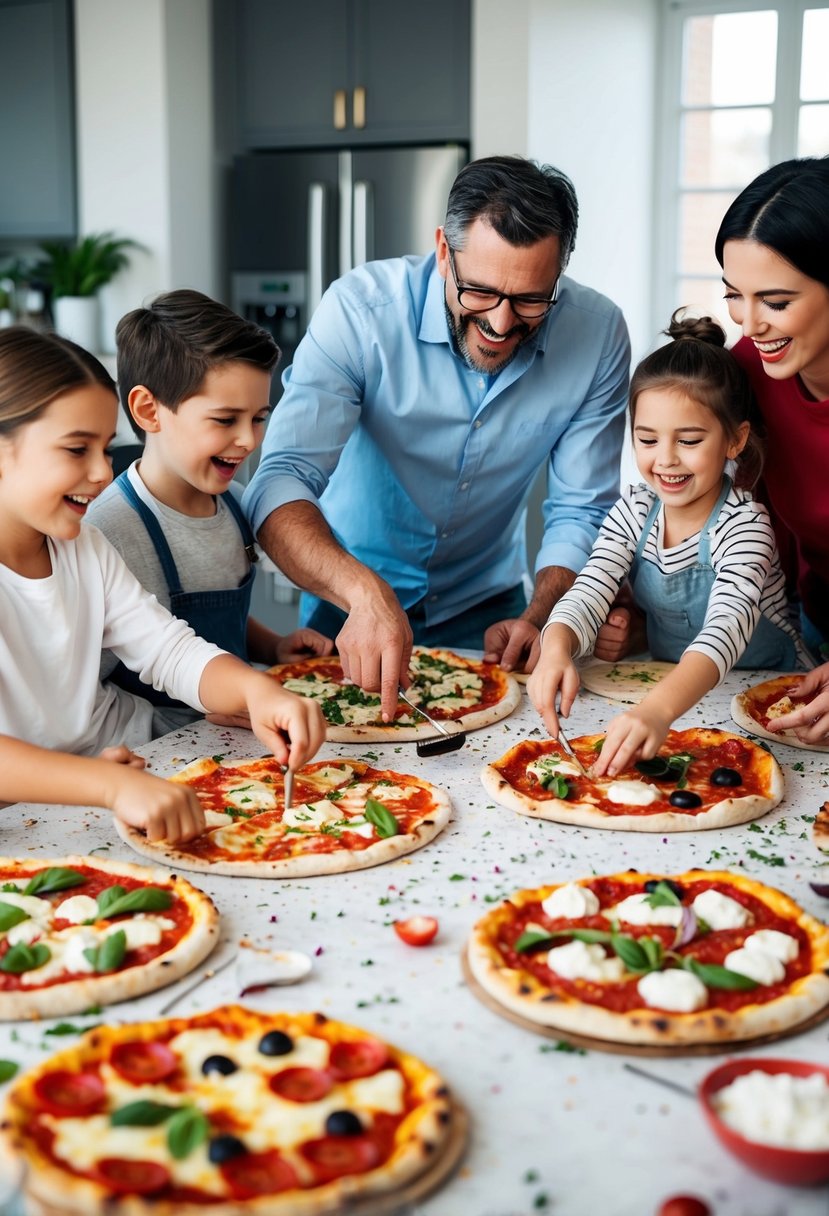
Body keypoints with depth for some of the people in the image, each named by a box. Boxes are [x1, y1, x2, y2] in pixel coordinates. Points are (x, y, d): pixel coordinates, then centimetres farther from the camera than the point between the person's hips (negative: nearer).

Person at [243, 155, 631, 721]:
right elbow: (281, 483, -31)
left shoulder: (598, 334, -15)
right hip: (348, 605, -1)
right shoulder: (361, 308, -23)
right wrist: (363, 591, -48)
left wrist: (536, 619, -24)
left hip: (485, 610, 2)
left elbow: (581, 512, -6)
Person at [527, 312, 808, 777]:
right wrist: (556, 650, -38)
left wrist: (660, 708, -56)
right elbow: (588, 594, -13)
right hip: (666, 685, 5)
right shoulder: (633, 513, -4)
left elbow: (727, 627, -37)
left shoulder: (743, 525, -21)